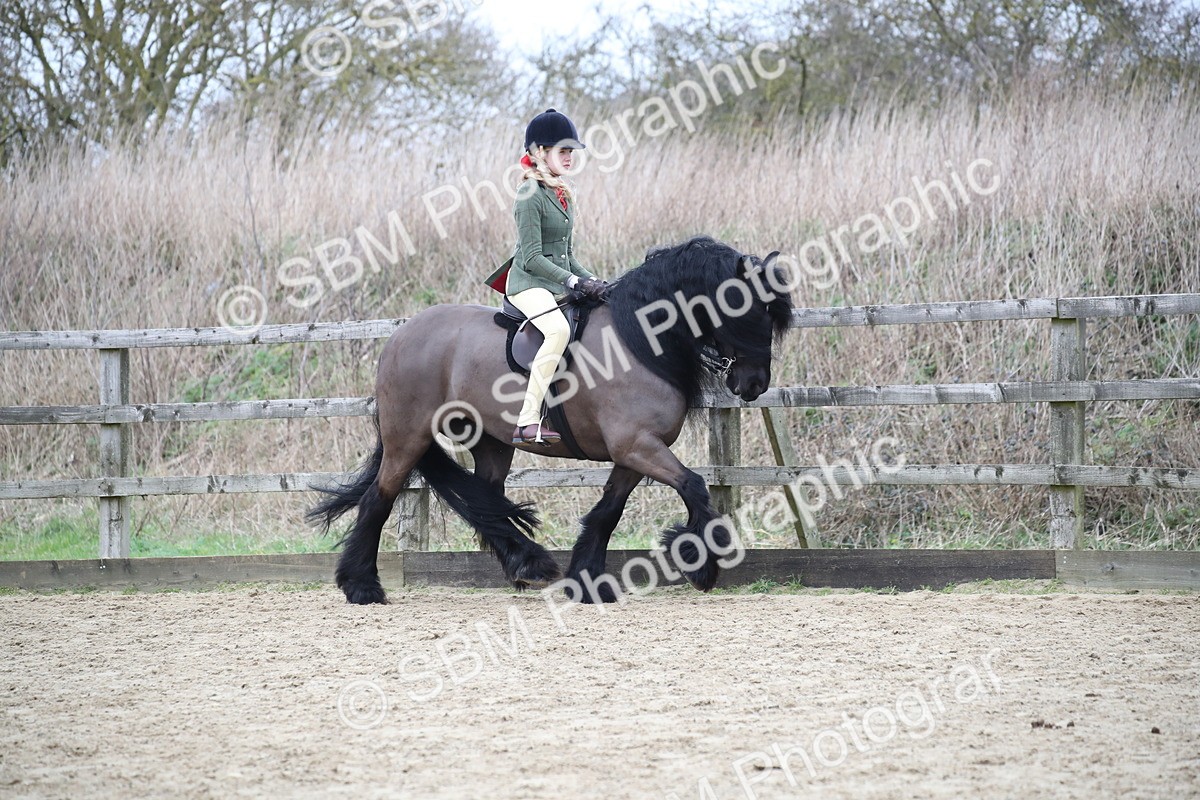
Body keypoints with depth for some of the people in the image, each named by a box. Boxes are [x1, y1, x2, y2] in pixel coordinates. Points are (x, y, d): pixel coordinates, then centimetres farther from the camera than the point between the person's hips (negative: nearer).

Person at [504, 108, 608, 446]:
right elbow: (532, 258, -16)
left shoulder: (563, 196, 17)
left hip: (559, 286, 9)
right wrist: (574, 281, -19)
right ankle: (528, 421, -38)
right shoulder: (531, 196, -10)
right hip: (529, 283, -9)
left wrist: (590, 280, 6)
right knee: (558, 330, -35)